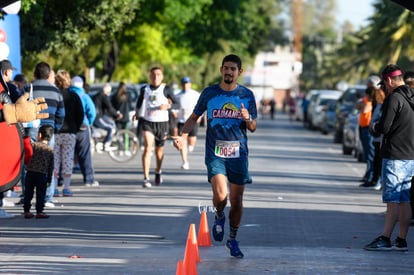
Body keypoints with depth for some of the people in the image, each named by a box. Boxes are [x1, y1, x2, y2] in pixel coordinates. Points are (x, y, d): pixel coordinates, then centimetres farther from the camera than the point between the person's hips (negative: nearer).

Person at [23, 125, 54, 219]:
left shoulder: (33, 145, -2)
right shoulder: (50, 150, 3)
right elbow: (51, 166, 6)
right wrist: (49, 178, 11)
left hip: (30, 173, 0)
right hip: (42, 175, 0)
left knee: (28, 193, 8)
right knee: (40, 194, 3)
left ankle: (27, 211, 12)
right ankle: (39, 211, 1)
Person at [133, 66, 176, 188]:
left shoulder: (166, 89, 0)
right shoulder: (145, 89, 9)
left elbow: (174, 103, 4)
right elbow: (139, 104, 21)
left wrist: (166, 106, -11)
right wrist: (137, 113, 11)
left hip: (162, 123, 0)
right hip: (147, 122, 0)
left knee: (159, 150, 12)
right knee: (148, 147, -16)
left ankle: (158, 172, 42)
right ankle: (146, 178, -20)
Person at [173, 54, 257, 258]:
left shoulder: (247, 95, 4)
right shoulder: (209, 93, 2)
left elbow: (253, 128, 8)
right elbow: (194, 117, 11)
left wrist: (247, 119, -15)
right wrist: (182, 136, -5)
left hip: (238, 153, 1)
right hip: (215, 153, -1)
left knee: (236, 200, 5)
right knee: (220, 195, -20)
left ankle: (233, 240, 24)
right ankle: (219, 216, 16)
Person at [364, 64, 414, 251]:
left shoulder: (394, 98, -13)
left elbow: (384, 127, -17)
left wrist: (374, 128, 4)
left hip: (395, 157, -8)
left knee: (392, 200, -7)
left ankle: (385, 239, -6)